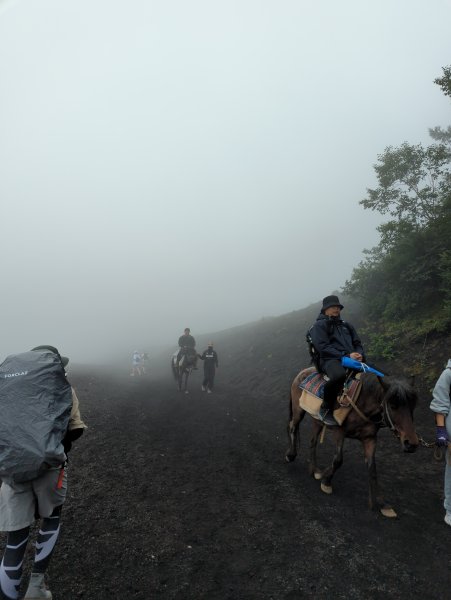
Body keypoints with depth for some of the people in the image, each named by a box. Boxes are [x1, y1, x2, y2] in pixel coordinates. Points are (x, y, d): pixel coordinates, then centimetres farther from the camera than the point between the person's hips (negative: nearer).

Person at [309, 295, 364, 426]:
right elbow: (323, 347, -9)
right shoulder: (319, 325, 4)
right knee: (339, 375, -41)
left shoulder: (346, 325, 26)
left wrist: (359, 354, 0)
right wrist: (345, 355, -16)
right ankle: (326, 409, -20)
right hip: (330, 360, -7)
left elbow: (357, 343, 24)